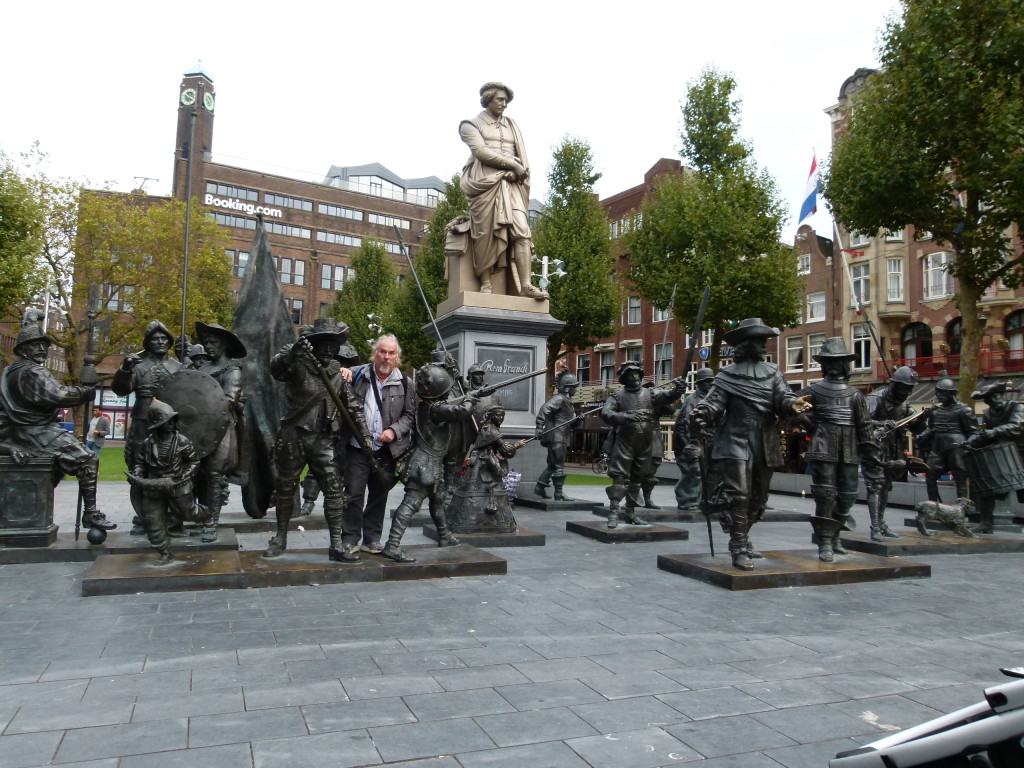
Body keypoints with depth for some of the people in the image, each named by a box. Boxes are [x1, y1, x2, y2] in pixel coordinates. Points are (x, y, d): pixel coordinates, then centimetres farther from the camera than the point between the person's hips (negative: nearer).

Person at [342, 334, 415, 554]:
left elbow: (410, 415, 7)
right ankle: (350, 540, 11)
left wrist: (394, 430, -11)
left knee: (379, 495, 12)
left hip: (386, 450, 2)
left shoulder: (404, 383, 4)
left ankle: (372, 539, 23)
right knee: (354, 494, 0)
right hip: (358, 447, -1)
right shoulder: (357, 375, 1)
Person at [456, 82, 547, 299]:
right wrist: (512, 164, -8)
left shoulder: (512, 127, 27)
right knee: (486, 233, -13)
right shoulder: (472, 125, 12)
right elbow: (480, 151, -5)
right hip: (485, 182, -4)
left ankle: (525, 285, -21)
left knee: (521, 231, -13)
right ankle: (485, 284, -12)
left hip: (511, 184, 4)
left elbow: (523, 157, 19)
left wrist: (518, 171, -3)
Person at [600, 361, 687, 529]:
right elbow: (605, 413, -10)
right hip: (624, 442, -3)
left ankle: (630, 512, 23)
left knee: (637, 479, 12)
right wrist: (624, 417, -27)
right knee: (619, 477, -7)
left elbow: (669, 395, -6)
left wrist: (678, 388, -29)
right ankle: (613, 513, -5)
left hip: (645, 444, 4)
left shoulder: (651, 393, 9)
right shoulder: (617, 396, 2)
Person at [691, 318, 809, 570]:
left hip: (766, 446, 5)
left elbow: (782, 397, -1)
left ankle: (741, 538, 35)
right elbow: (714, 401, -6)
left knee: (759, 497, 15)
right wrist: (702, 413, -29)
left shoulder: (772, 372, 13)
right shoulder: (728, 375, 3)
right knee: (738, 495, -13)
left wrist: (791, 404, -26)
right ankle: (739, 550, -6)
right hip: (736, 443, -5)